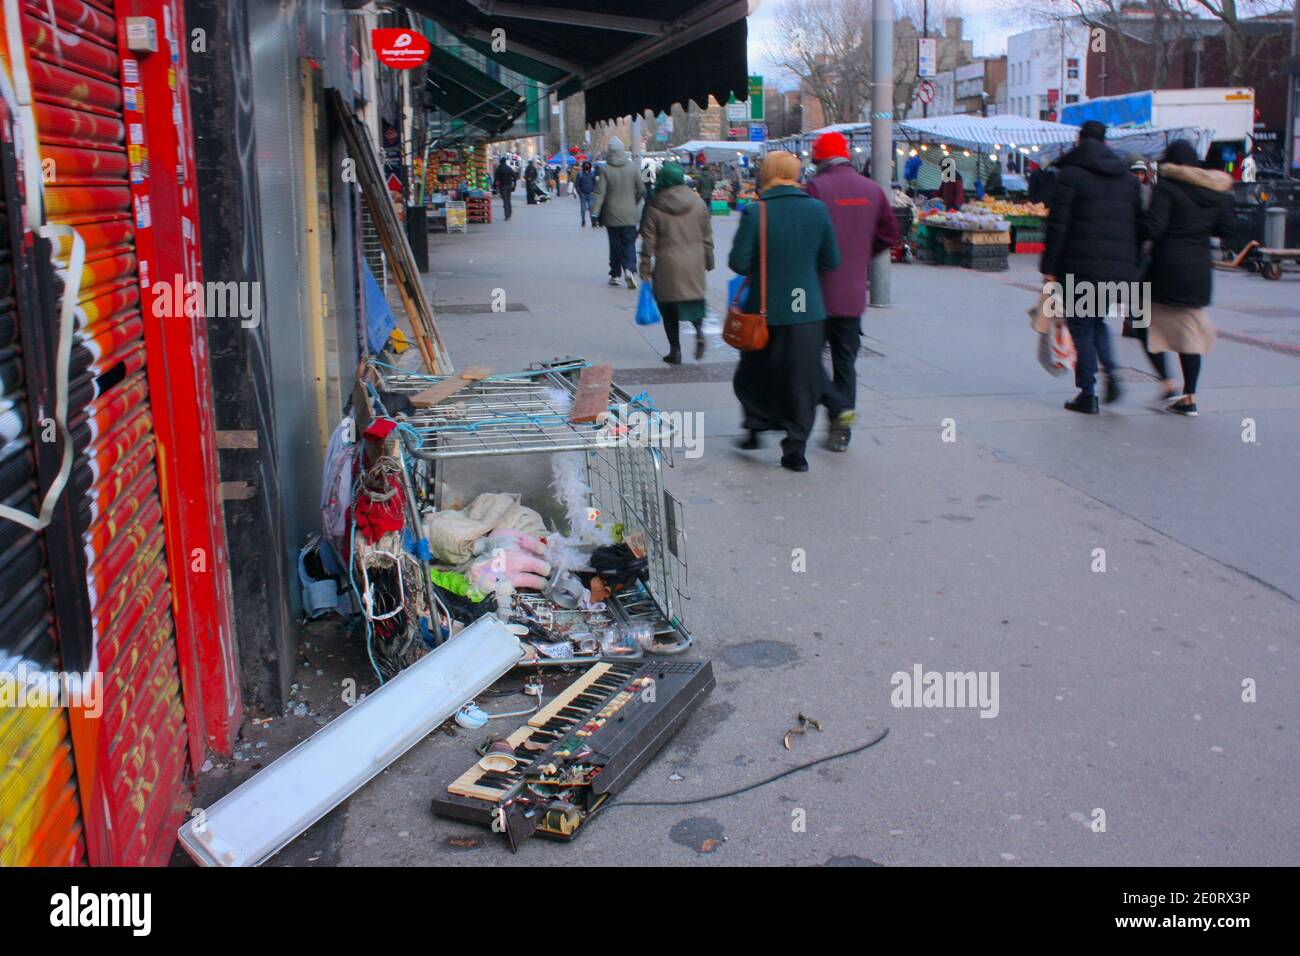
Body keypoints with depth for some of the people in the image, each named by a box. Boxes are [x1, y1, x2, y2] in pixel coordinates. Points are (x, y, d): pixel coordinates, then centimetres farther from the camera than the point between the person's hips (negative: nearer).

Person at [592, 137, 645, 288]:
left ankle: (615, 275, 16)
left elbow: (600, 193, -13)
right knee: (629, 244, 3)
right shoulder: (632, 168, -2)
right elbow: (641, 190, 4)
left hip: (612, 215, -1)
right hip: (629, 215, 1)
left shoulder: (606, 170, -9)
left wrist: (595, 213, -12)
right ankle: (629, 270, -19)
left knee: (615, 245, 11)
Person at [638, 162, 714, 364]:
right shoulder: (698, 203, 1)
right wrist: (709, 261, 16)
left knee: (668, 306, 8)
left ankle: (675, 351, 9)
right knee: (694, 298, 18)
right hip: (694, 261, 3)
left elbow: (648, 240, -5)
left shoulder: (654, 206, -6)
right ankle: (699, 330, -10)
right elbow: (707, 235, 6)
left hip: (667, 264, -2)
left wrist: (645, 267, 2)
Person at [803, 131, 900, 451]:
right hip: (854, 293, 5)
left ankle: (838, 407, -12)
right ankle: (840, 431, 14)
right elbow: (891, 233, 12)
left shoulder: (817, 187, -11)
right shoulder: (873, 190, 7)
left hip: (819, 292, -5)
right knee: (845, 361, 12)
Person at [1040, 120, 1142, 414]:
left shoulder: (1070, 174, -4)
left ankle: (1087, 394, 2)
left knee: (1081, 327, 3)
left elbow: (1057, 225, -8)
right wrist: (1132, 267, 16)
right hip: (1120, 268, 5)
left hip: (1081, 267, -5)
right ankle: (1111, 371, 1)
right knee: (1097, 319, 22)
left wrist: (1049, 268, -5)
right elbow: (1138, 224, 12)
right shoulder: (1127, 177, 14)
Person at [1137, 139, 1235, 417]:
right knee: (1190, 329, 10)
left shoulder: (1166, 187, -10)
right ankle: (1189, 398, 10)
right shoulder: (1215, 190, 7)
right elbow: (1227, 226, 10)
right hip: (1200, 270, 6)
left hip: (1167, 268, -5)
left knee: (1148, 324, 9)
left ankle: (1168, 385, -2)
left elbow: (1153, 228, -18)